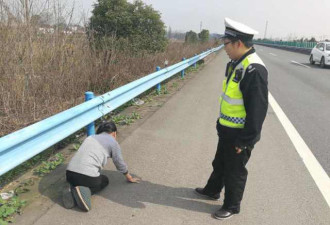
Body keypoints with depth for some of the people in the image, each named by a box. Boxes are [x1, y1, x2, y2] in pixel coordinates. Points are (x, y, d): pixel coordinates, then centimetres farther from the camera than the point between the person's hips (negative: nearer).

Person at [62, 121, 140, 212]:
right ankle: (85, 191, -3)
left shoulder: (90, 137, 24)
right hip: (87, 176, -6)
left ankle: (72, 189, 4)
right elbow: (120, 164, 14)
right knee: (105, 180, 25)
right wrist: (129, 178, 31)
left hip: (70, 173, 6)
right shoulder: (113, 142, 6)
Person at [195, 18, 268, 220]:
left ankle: (232, 206, 32)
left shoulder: (254, 69, -26)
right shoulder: (238, 63, 5)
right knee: (220, 163, 26)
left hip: (239, 135, -9)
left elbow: (258, 110, -26)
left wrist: (245, 141, -20)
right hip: (227, 130, 9)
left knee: (234, 171, 11)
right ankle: (212, 190, 49)